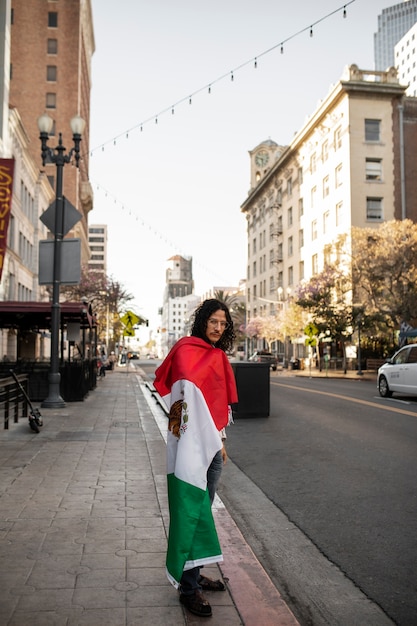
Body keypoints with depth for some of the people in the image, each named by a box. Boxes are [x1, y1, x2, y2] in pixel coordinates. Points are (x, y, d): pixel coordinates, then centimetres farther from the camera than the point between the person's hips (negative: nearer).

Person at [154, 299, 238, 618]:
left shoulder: (218, 355, 13)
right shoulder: (187, 349, -11)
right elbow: (186, 393, -21)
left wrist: (221, 441, 17)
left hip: (212, 441, 8)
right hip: (192, 441, -8)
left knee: (203, 509, 16)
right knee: (191, 511, -2)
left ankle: (194, 573, 30)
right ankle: (188, 587, 9)